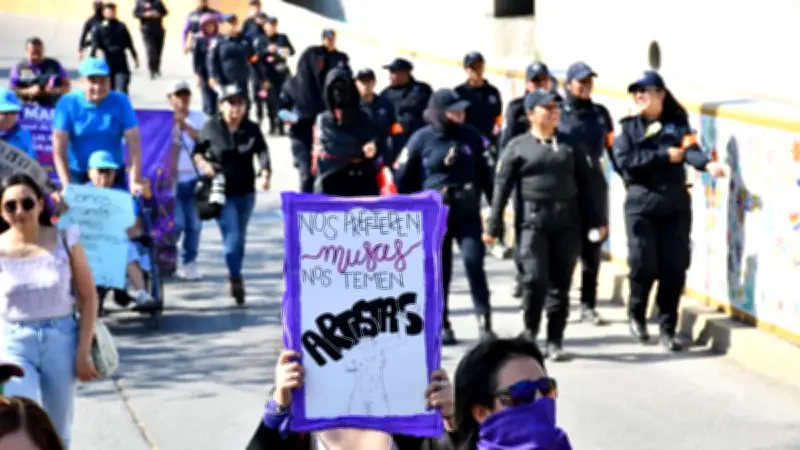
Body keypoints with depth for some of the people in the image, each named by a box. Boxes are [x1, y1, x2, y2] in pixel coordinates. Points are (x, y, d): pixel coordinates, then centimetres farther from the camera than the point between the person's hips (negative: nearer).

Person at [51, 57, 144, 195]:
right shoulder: (68, 103, -10)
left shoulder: (120, 102, -7)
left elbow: (134, 143, -11)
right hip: (78, 175, -1)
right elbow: (59, 149, -14)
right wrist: (67, 185, -23)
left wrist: (135, 181, -19)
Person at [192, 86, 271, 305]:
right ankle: (235, 279, -8)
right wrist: (202, 162, -14)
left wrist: (264, 173, -35)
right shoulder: (210, 128, -4)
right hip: (221, 193, -3)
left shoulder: (252, 130, -1)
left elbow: (262, 152, -16)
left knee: (240, 238, 15)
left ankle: (235, 278, 30)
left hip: (245, 193, 3)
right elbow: (197, 149, 9)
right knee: (232, 236, -14)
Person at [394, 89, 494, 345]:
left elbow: (483, 172, 13)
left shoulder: (471, 136, 5)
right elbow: (403, 177, 3)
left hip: (468, 212, 1)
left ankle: (484, 322, -6)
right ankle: (442, 326, 16)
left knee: (474, 262, -11)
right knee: (439, 270, 5)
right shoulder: (422, 139, -4)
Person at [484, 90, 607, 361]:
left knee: (560, 282, 3)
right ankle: (530, 333, 10)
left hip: (567, 221, 3)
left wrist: (597, 219, 7)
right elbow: (502, 187, 1)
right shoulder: (518, 147, 4)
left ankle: (555, 341, 11)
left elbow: (588, 183, 13)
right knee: (535, 278, -12)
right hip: (533, 220, -3)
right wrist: (493, 226, -3)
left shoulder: (569, 145, 12)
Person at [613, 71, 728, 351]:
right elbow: (624, 161, -11)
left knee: (674, 268, 1)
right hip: (641, 204, -1)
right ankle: (636, 315, 23)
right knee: (643, 265, -5)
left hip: (676, 204, 1)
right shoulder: (629, 126, 4)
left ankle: (667, 329, 13)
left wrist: (707, 164, -34)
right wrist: (664, 156, -14)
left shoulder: (677, 123, 6)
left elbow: (690, 148, -13)